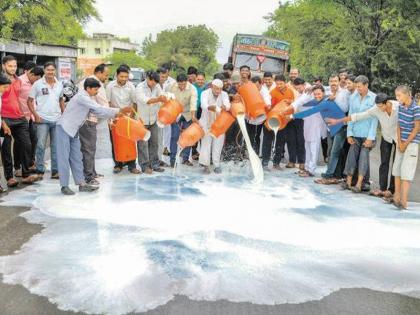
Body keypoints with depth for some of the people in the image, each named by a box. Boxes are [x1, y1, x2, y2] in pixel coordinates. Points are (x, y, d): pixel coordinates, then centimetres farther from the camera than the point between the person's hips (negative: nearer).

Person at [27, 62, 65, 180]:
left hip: (57, 119, 4)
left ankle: (55, 171, 15)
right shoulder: (38, 84, -2)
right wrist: (36, 115, -9)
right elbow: (30, 101, 0)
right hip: (43, 120, -4)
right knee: (41, 146, -4)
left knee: (56, 146, 7)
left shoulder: (59, 85, 9)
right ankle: (40, 171, 5)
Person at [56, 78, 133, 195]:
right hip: (64, 128, -9)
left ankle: (81, 183, 11)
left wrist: (115, 114, -3)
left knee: (76, 158, 8)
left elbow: (98, 112, 8)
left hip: (73, 130, 9)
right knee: (64, 158, -4)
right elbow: (99, 109, -24)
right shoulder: (82, 97, -18)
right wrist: (119, 110, -22)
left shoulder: (87, 99, 11)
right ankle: (64, 186, 1)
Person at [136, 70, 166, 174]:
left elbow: (162, 96, -7)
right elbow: (145, 100, -31)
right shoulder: (140, 88, -14)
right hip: (142, 120, -5)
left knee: (154, 143, 10)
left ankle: (154, 164, 20)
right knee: (143, 144, -2)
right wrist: (158, 99, -47)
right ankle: (145, 166, 7)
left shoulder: (157, 86, 2)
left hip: (153, 120, 5)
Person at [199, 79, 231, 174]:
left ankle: (217, 165, 13)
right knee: (206, 143, -6)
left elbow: (227, 104, -22)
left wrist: (224, 107, -47)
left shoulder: (224, 94, -2)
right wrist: (211, 107, -50)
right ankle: (206, 165, -4)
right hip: (207, 122, -2)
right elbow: (203, 104, -28)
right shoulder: (205, 93, -8)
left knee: (218, 144, 4)